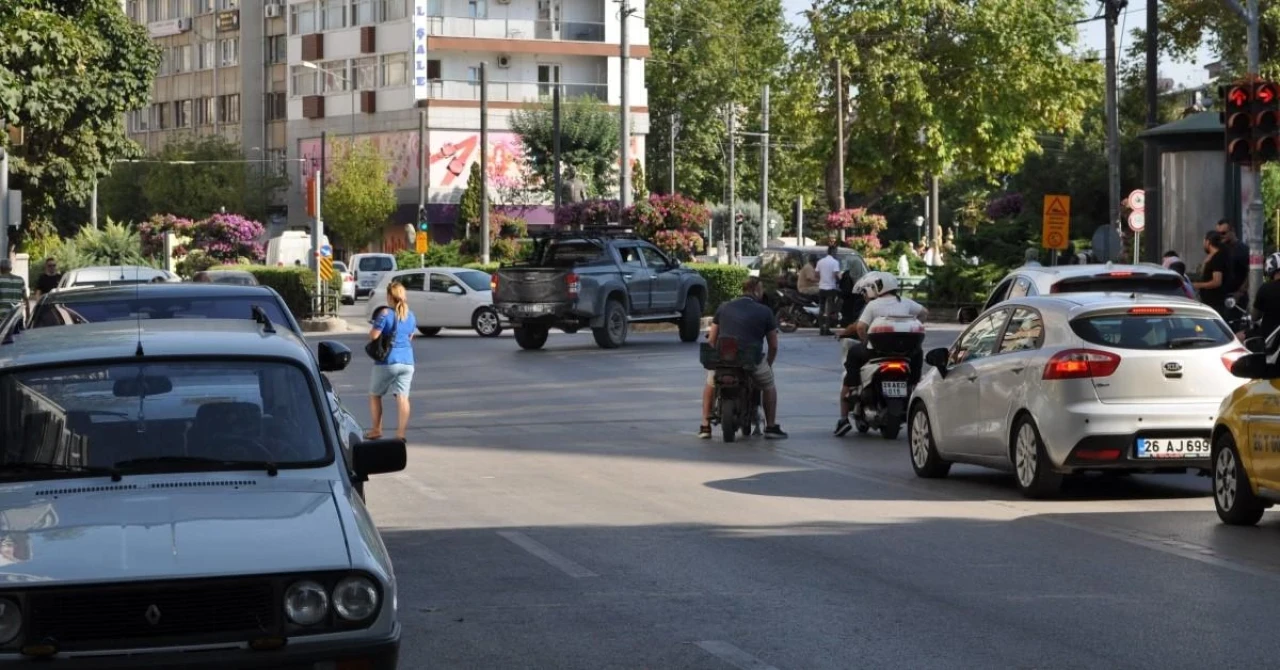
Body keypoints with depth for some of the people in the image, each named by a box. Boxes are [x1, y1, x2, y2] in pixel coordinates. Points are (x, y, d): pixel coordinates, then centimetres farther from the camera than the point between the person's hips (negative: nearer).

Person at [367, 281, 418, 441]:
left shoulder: (385, 314, -12)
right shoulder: (411, 316, 8)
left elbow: (373, 336, -15)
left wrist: (371, 331, 6)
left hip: (387, 361, -5)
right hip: (407, 360, 5)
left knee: (375, 395, 13)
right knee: (402, 396, -1)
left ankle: (376, 430, 16)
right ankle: (401, 433, -8)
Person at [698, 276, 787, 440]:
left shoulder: (724, 308, 13)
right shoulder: (765, 312, 6)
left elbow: (711, 340, 14)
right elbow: (773, 345, 10)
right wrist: (768, 364, 28)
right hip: (752, 361, -2)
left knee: (711, 384, 31)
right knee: (769, 385, 26)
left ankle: (705, 427, 25)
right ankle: (771, 427, 24)